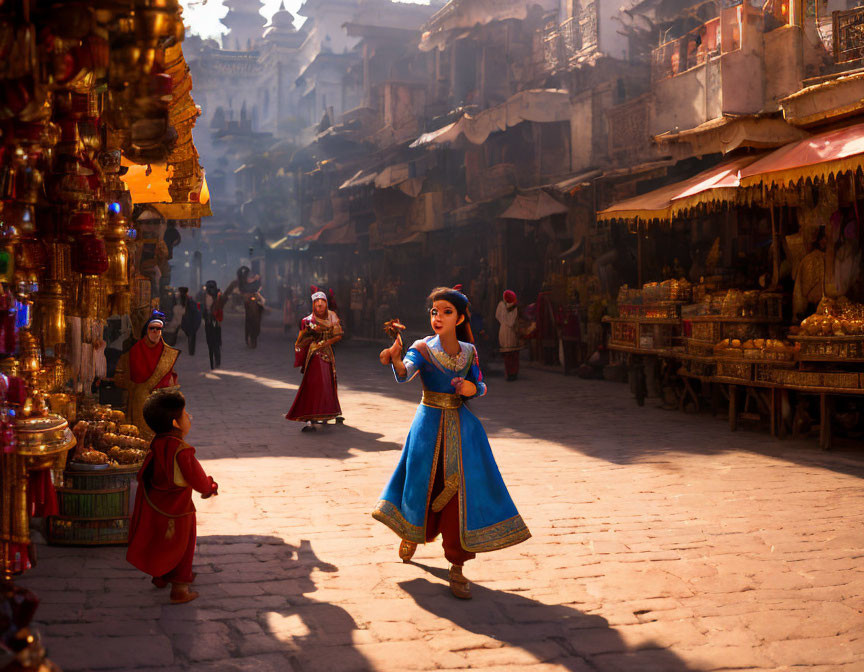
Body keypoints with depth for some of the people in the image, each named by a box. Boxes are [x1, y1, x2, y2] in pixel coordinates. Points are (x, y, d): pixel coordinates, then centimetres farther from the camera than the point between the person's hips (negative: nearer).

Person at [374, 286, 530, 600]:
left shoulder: (468, 351, 1)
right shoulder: (423, 348, -10)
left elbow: (481, 385, 10)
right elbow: (405, 373, -30)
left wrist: (474, 388, -14)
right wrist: (396, 358, -52)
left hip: (461, 427, 2)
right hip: (430, 424, -2)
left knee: (460, 491, -3)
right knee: (425, 485, 8)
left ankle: (457, 567, 6)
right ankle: (413, 532, 43)